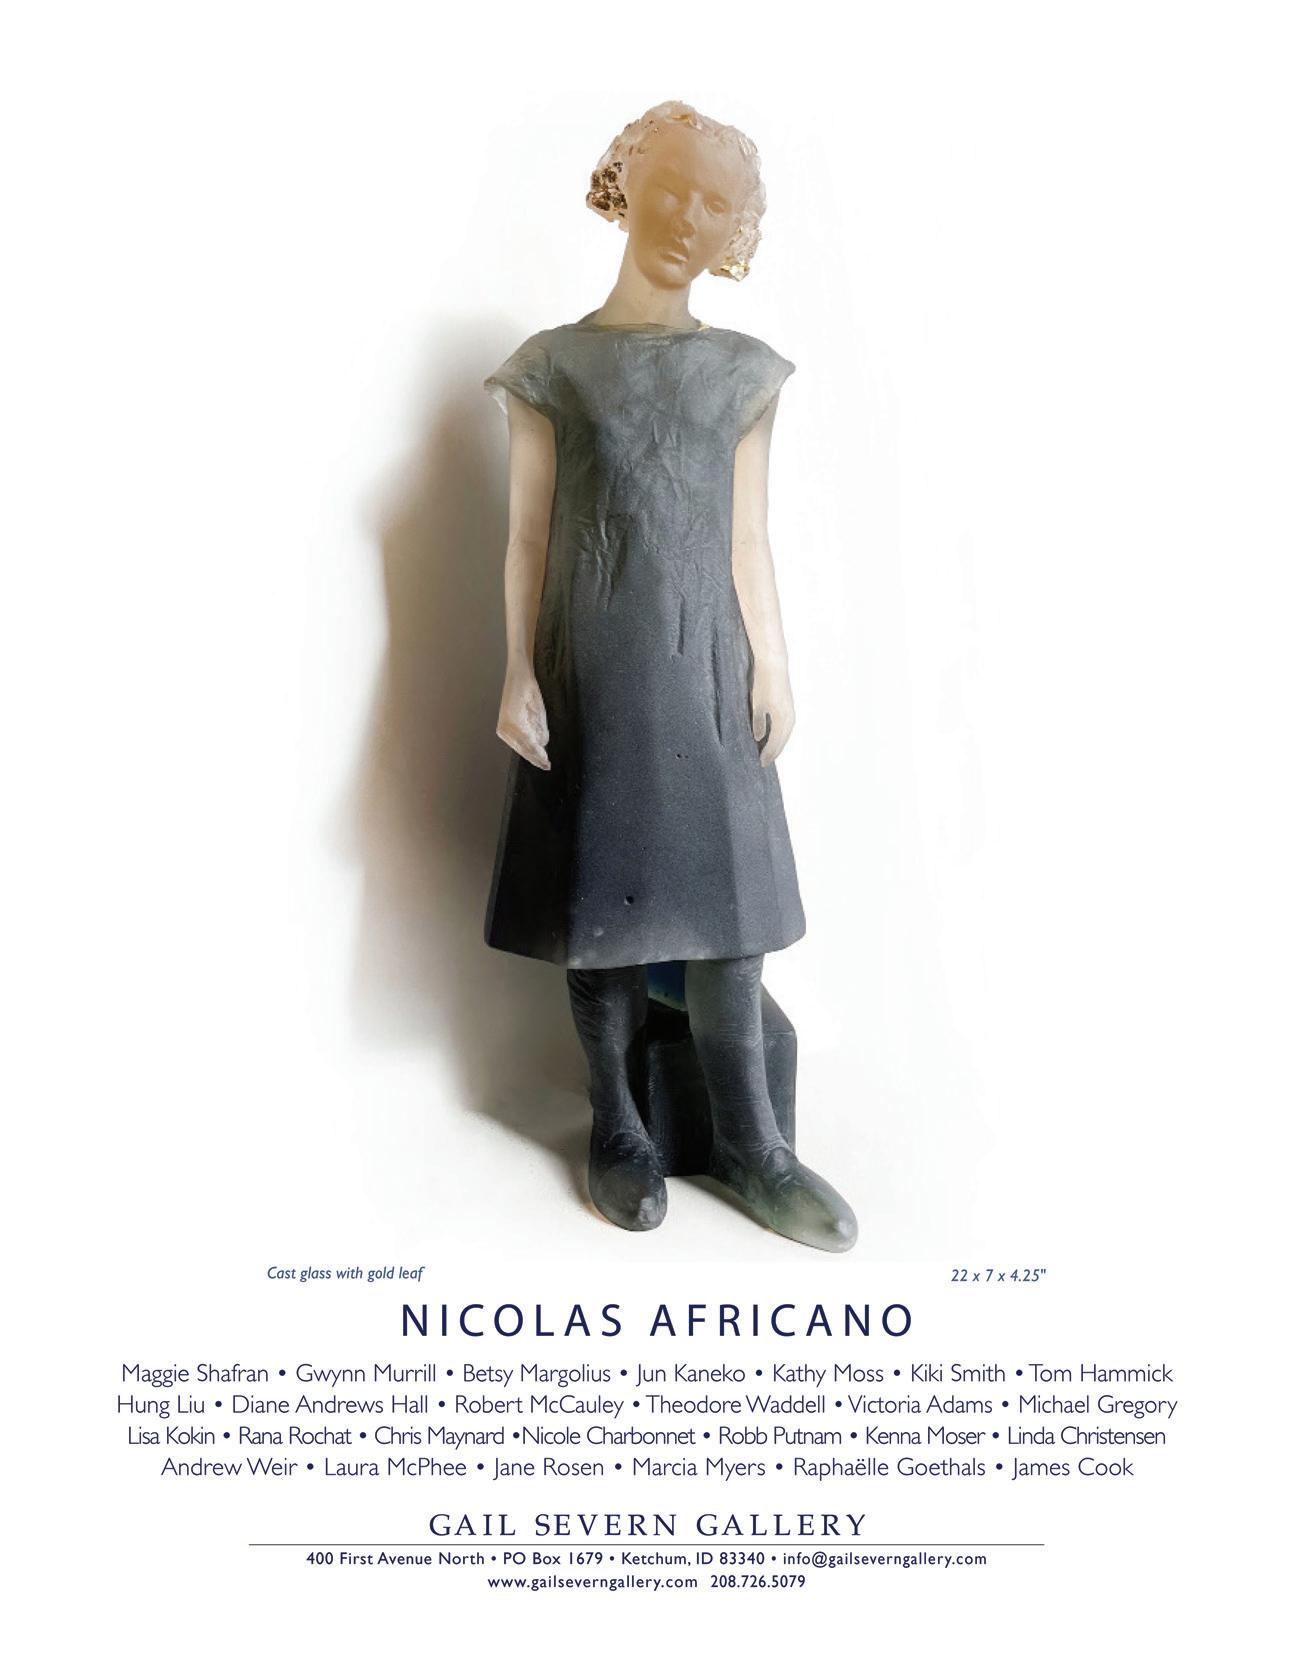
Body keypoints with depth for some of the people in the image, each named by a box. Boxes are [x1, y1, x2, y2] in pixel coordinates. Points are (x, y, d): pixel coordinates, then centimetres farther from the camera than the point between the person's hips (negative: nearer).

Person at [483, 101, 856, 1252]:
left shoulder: (744, 372, 9)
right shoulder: (554, 365, 3)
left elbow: (749, 538, 9)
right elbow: (528, 536, 2)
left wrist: (772, 668, 3)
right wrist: (518, 675, -4)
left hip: (705, 671, 2)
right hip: (591, 673, -1)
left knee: (724, 898, 2)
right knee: (603, 900, 3)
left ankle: (749, 1144, 12)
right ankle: (620, 1128, 18)